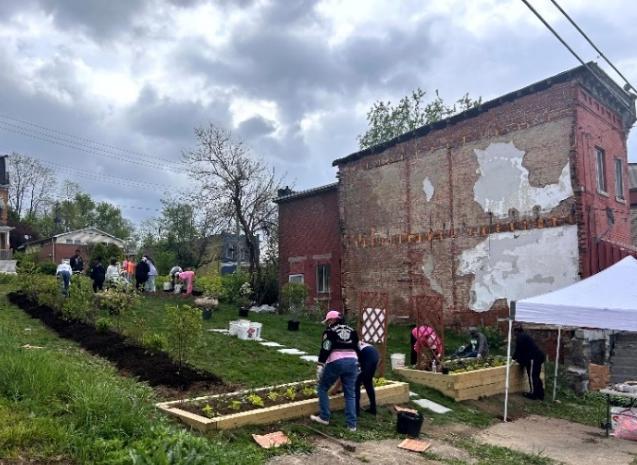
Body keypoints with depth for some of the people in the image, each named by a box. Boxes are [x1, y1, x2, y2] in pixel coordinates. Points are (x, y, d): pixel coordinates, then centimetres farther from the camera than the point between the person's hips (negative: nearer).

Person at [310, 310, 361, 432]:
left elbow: (325, 350, -8)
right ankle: (352, 424, 6)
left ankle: (324, 417, 14)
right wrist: (358, 366, 25)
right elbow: (357, 349, 20)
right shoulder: (352, 330, 18)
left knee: (322, 388, 13)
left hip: (336, 362, -5)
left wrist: (320, 366, -9)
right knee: (350, 394, 9)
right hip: (352, 362, 5)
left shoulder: (330, 331, 1)